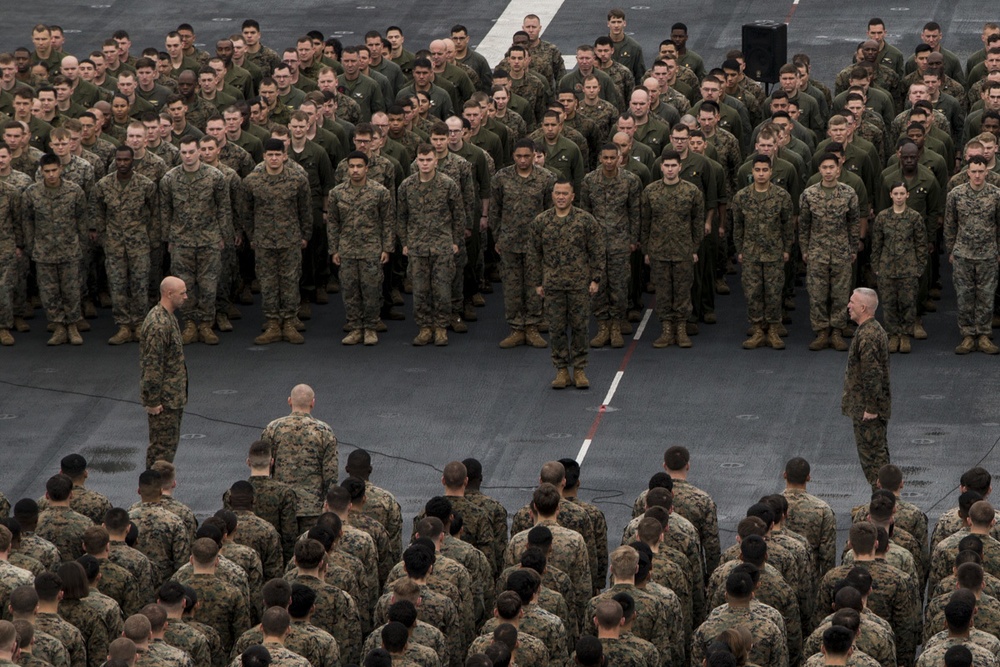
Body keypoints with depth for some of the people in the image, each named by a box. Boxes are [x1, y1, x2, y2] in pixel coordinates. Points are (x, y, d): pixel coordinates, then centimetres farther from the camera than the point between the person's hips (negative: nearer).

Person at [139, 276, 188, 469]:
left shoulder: (169, 317, 10)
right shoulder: (157, 325, -23)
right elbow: (151, 366, -24)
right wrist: (153, 401, -22)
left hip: (173, 396, 10)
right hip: (163, 398, -10)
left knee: (171, 441, 17)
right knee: (162, 445, -4)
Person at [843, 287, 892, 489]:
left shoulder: (867, 336, -22)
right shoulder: (875, 329, 11)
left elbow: (872, 374, -25)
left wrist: (870, 408, -22)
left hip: (866, 409, -10)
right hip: (874, 407, 10)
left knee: (872, 454, -5)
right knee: (878, 452, 16)